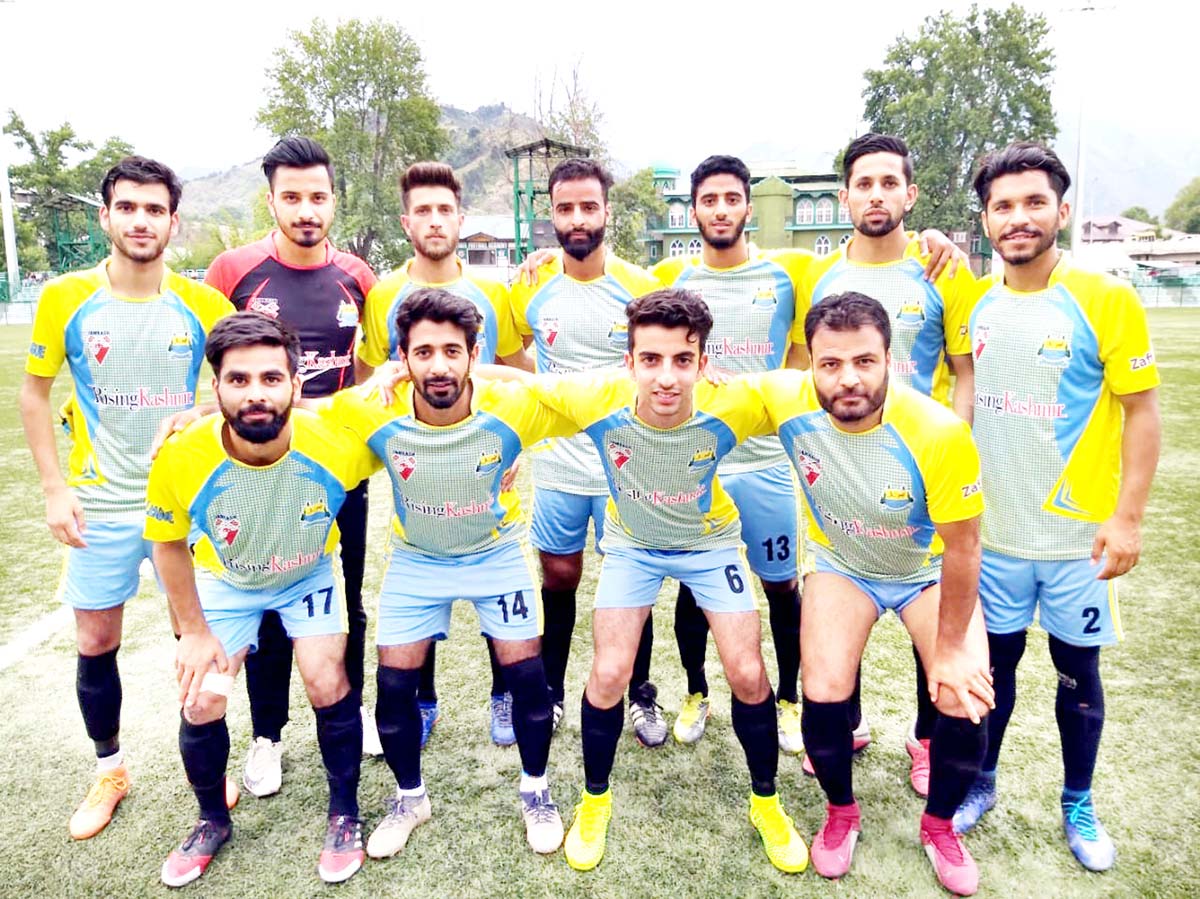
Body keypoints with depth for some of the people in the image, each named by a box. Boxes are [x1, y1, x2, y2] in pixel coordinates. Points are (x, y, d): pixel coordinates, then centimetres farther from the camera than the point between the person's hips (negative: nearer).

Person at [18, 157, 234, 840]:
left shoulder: (203, 303, -7)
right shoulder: (66, 298, -7)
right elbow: (35, 392, 3)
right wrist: (55, 489, -4)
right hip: (101, 507, 1)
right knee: (96, 644, 11)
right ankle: (110, 769, 34)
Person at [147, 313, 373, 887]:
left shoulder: (338, 444, -35)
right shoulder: (181, 459, -33)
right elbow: (168, 543, -10)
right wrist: (195, 631, -6)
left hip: (309, 576, 0)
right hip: (223, 581, 1)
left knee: (327, 684, -11)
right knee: (200, 701, -4)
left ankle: (344, 816, 15)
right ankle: (212, 821, 26)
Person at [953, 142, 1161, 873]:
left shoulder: (1106, 300, -10)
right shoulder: (975, 305, 2)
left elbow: (1143, 412, -8)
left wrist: (1128, 517, -13)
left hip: (1080, 536, -3)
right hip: (993, 531, 3)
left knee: (1079, 671, 12)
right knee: (995, 660, 15)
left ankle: (1079, 806, 33)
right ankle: (981, 784, 34)